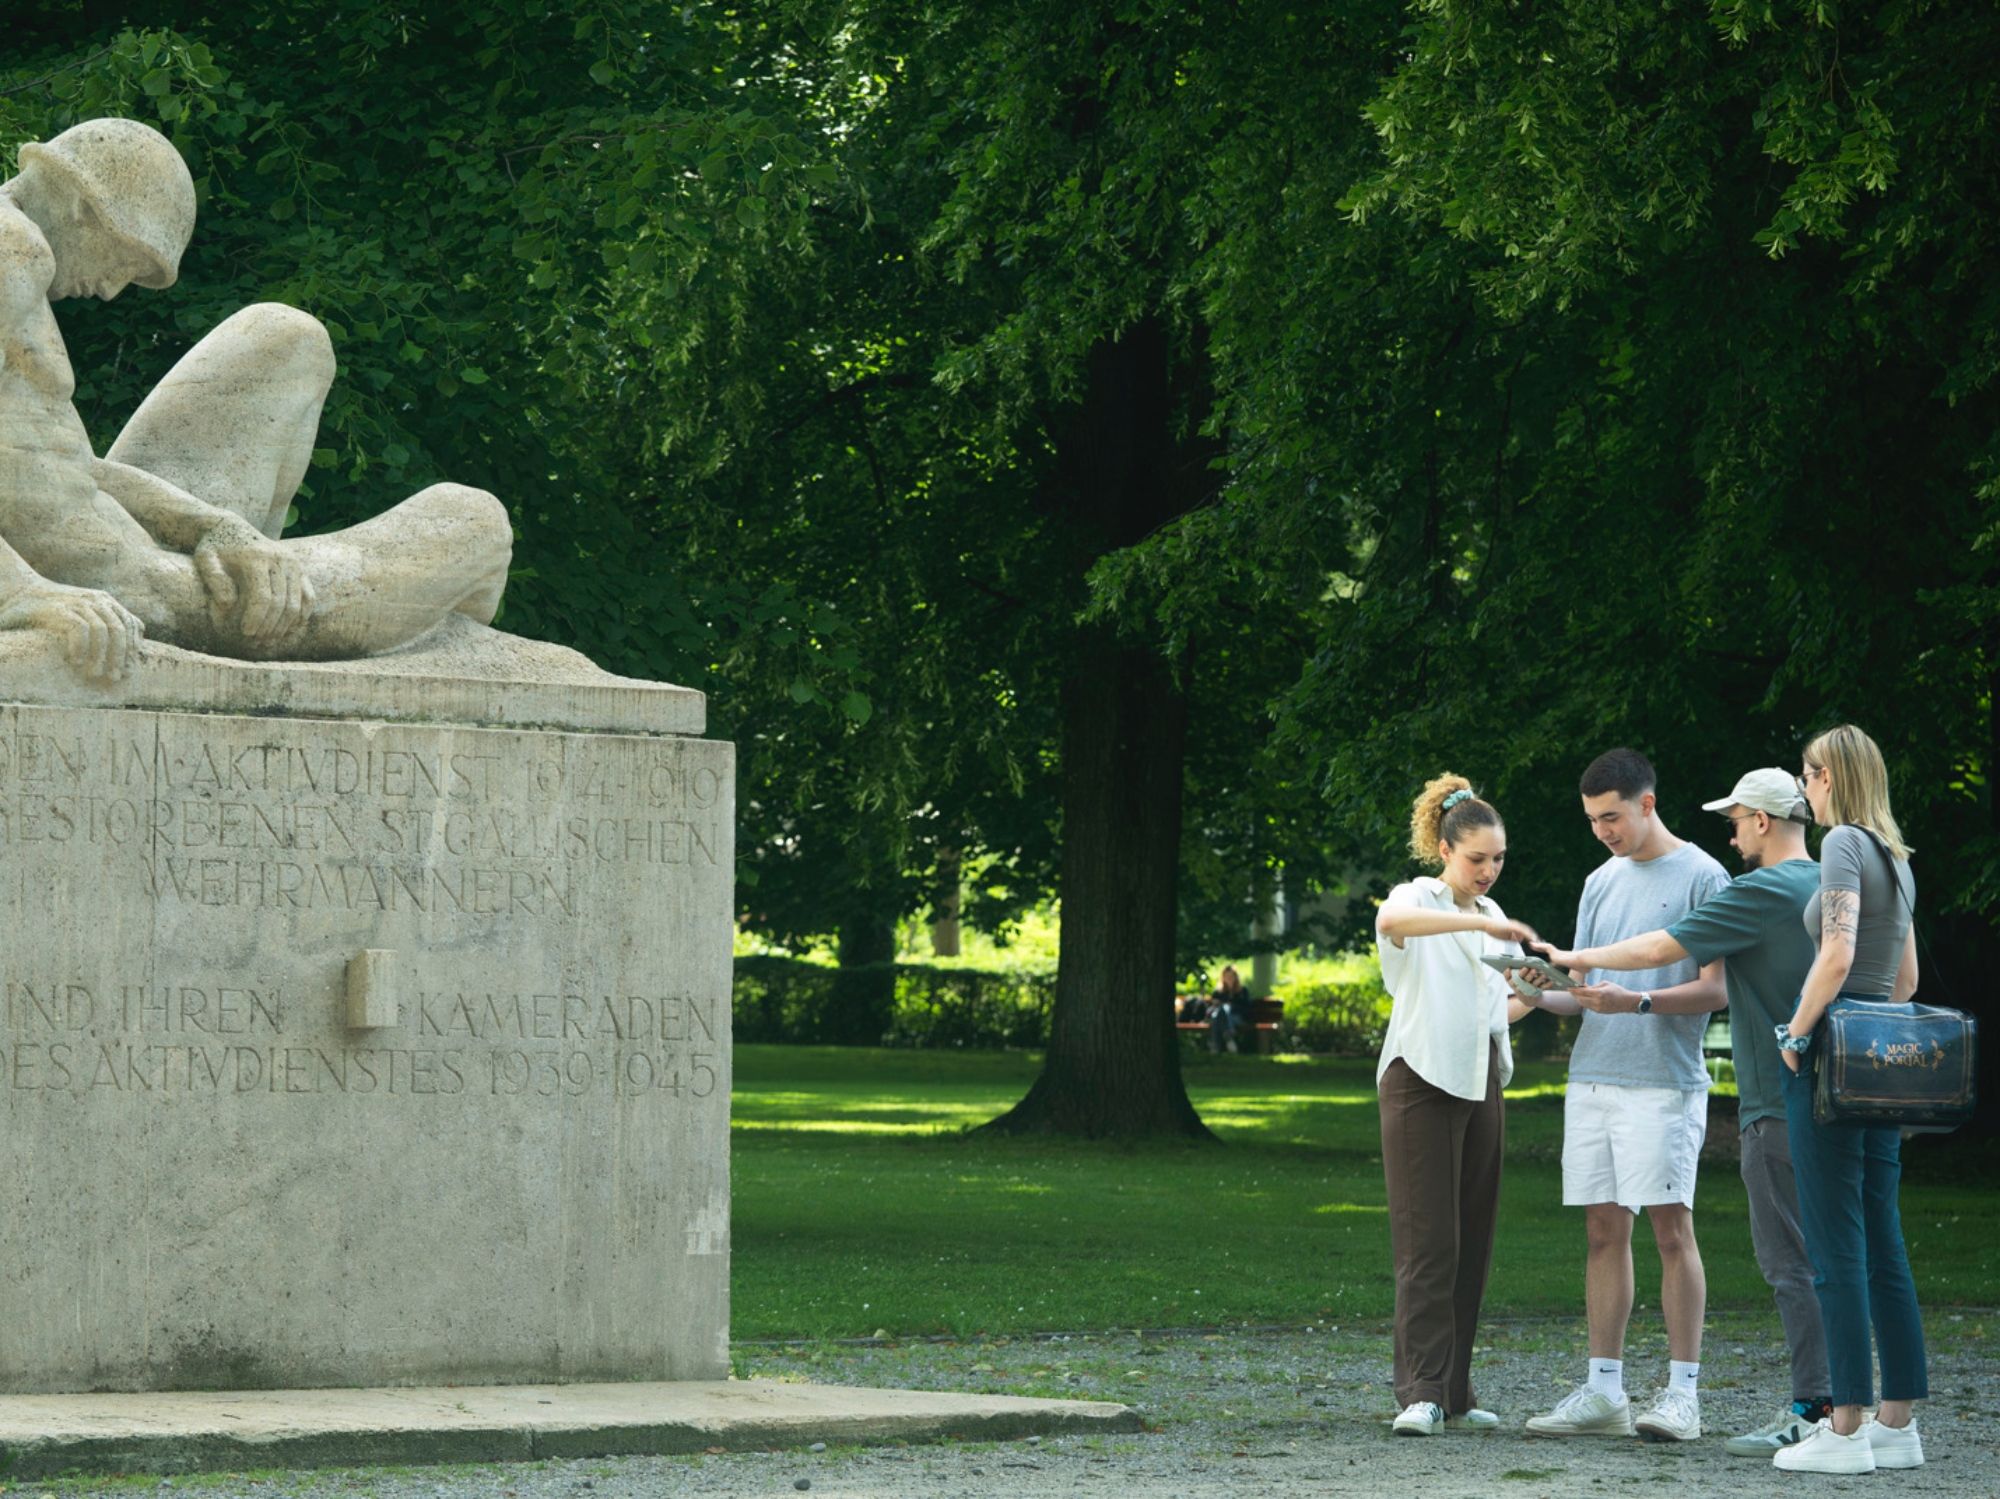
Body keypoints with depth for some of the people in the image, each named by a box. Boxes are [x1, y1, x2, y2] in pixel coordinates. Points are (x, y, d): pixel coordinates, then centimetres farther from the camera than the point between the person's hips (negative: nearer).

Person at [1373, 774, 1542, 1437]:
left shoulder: (1490, 916, 16)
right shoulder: (1417, 899, -6)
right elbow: (1391, 921, -33)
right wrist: (1481, 923, -40)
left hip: (1481, 1083, 7)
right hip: (1422, 1082, -7)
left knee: (1473, 1240, 6)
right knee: (1428, 1242, -12)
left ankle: (1455, 1392, 10)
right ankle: (1420, 1393, -15)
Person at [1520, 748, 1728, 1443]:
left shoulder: (1701, 877, -3)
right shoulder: (1601, 883, 17)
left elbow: (1716, 990, -8)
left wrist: (1636, 1002, -20)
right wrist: (1545, 993, -2)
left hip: (1665, 1080, -7)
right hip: (1592, 1075, 7)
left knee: (1671, 1228, -7)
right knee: (1604, 1230, 6)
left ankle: (1683, 1392, -5)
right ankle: (1603, 1392, 9)